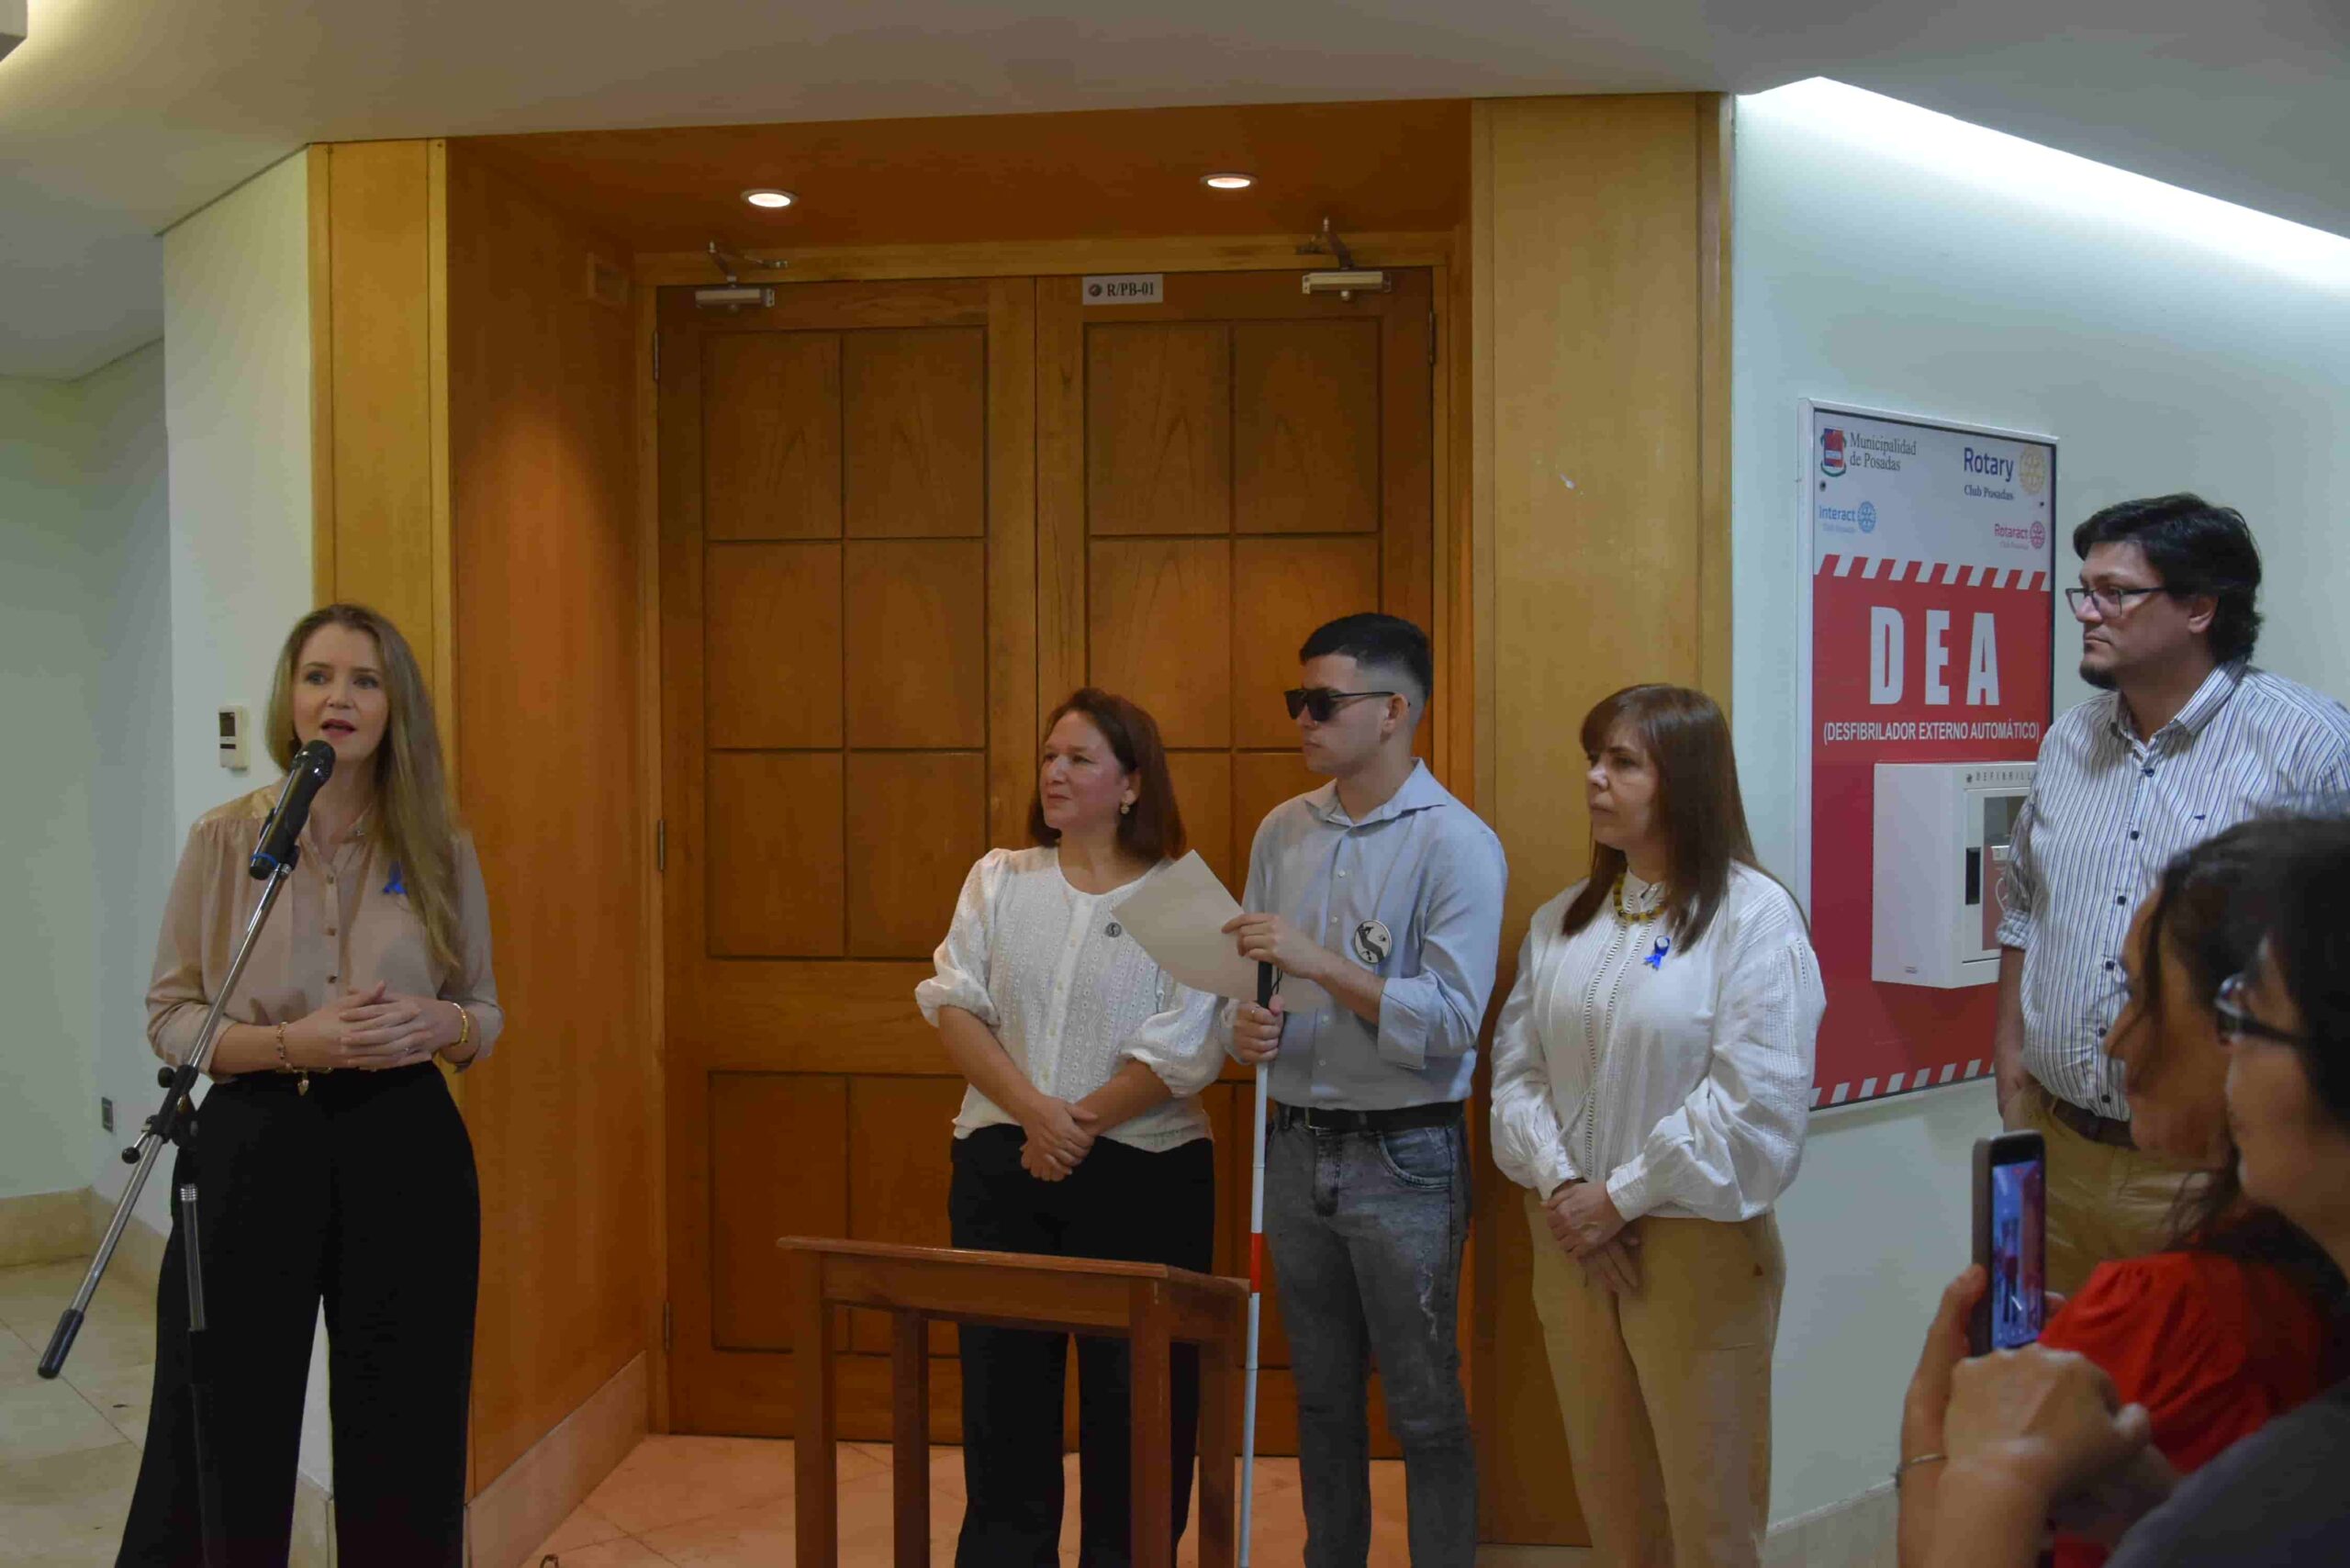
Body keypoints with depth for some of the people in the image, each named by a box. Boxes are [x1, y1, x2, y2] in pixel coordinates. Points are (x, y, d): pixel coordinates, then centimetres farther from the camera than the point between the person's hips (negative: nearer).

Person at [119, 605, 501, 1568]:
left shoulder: (441, 849, 4)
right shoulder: (225, 839, -1)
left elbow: (487, 1014, 11)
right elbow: (168, 1018, 1)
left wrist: (444, 1027, -11)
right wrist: (291, 1042, -16)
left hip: (404, 1150, 1)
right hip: (256, 1145, -1)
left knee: (403, 1441, 7)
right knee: (221, 1435, 5)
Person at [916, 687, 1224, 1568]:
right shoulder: (999, 878, 7)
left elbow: (1182, 1055, -11)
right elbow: (954, 1007, -3)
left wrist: (1076, 1128, -11)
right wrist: (1035, 1114, -15)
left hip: (1140, 1174, -3)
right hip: (1001, 1167, 3)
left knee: (1133, 1403, 6)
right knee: (1002, 1390, 12)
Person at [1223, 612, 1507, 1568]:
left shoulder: (1458, 845, -13)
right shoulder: (1283, 832, 5)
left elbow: (1450, 1023, -19)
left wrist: (1321, 963, -25)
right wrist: (1246, 1026, -11)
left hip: (1403, 1156, -5)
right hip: (1296, 1146, 6)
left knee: (1423, 1407, 7)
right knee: (1322, 1397, 19)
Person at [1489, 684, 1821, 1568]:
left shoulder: (1754, 915, -11)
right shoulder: (1562, 920, 8)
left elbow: (1758, 1101, -18)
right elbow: (1517, 1067, 5)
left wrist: (1621, 1197, -14)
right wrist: (1559, 1187, -11)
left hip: (1697, 1246, -5)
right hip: (1570, 1242, 5)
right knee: (1608, 1496, 17)